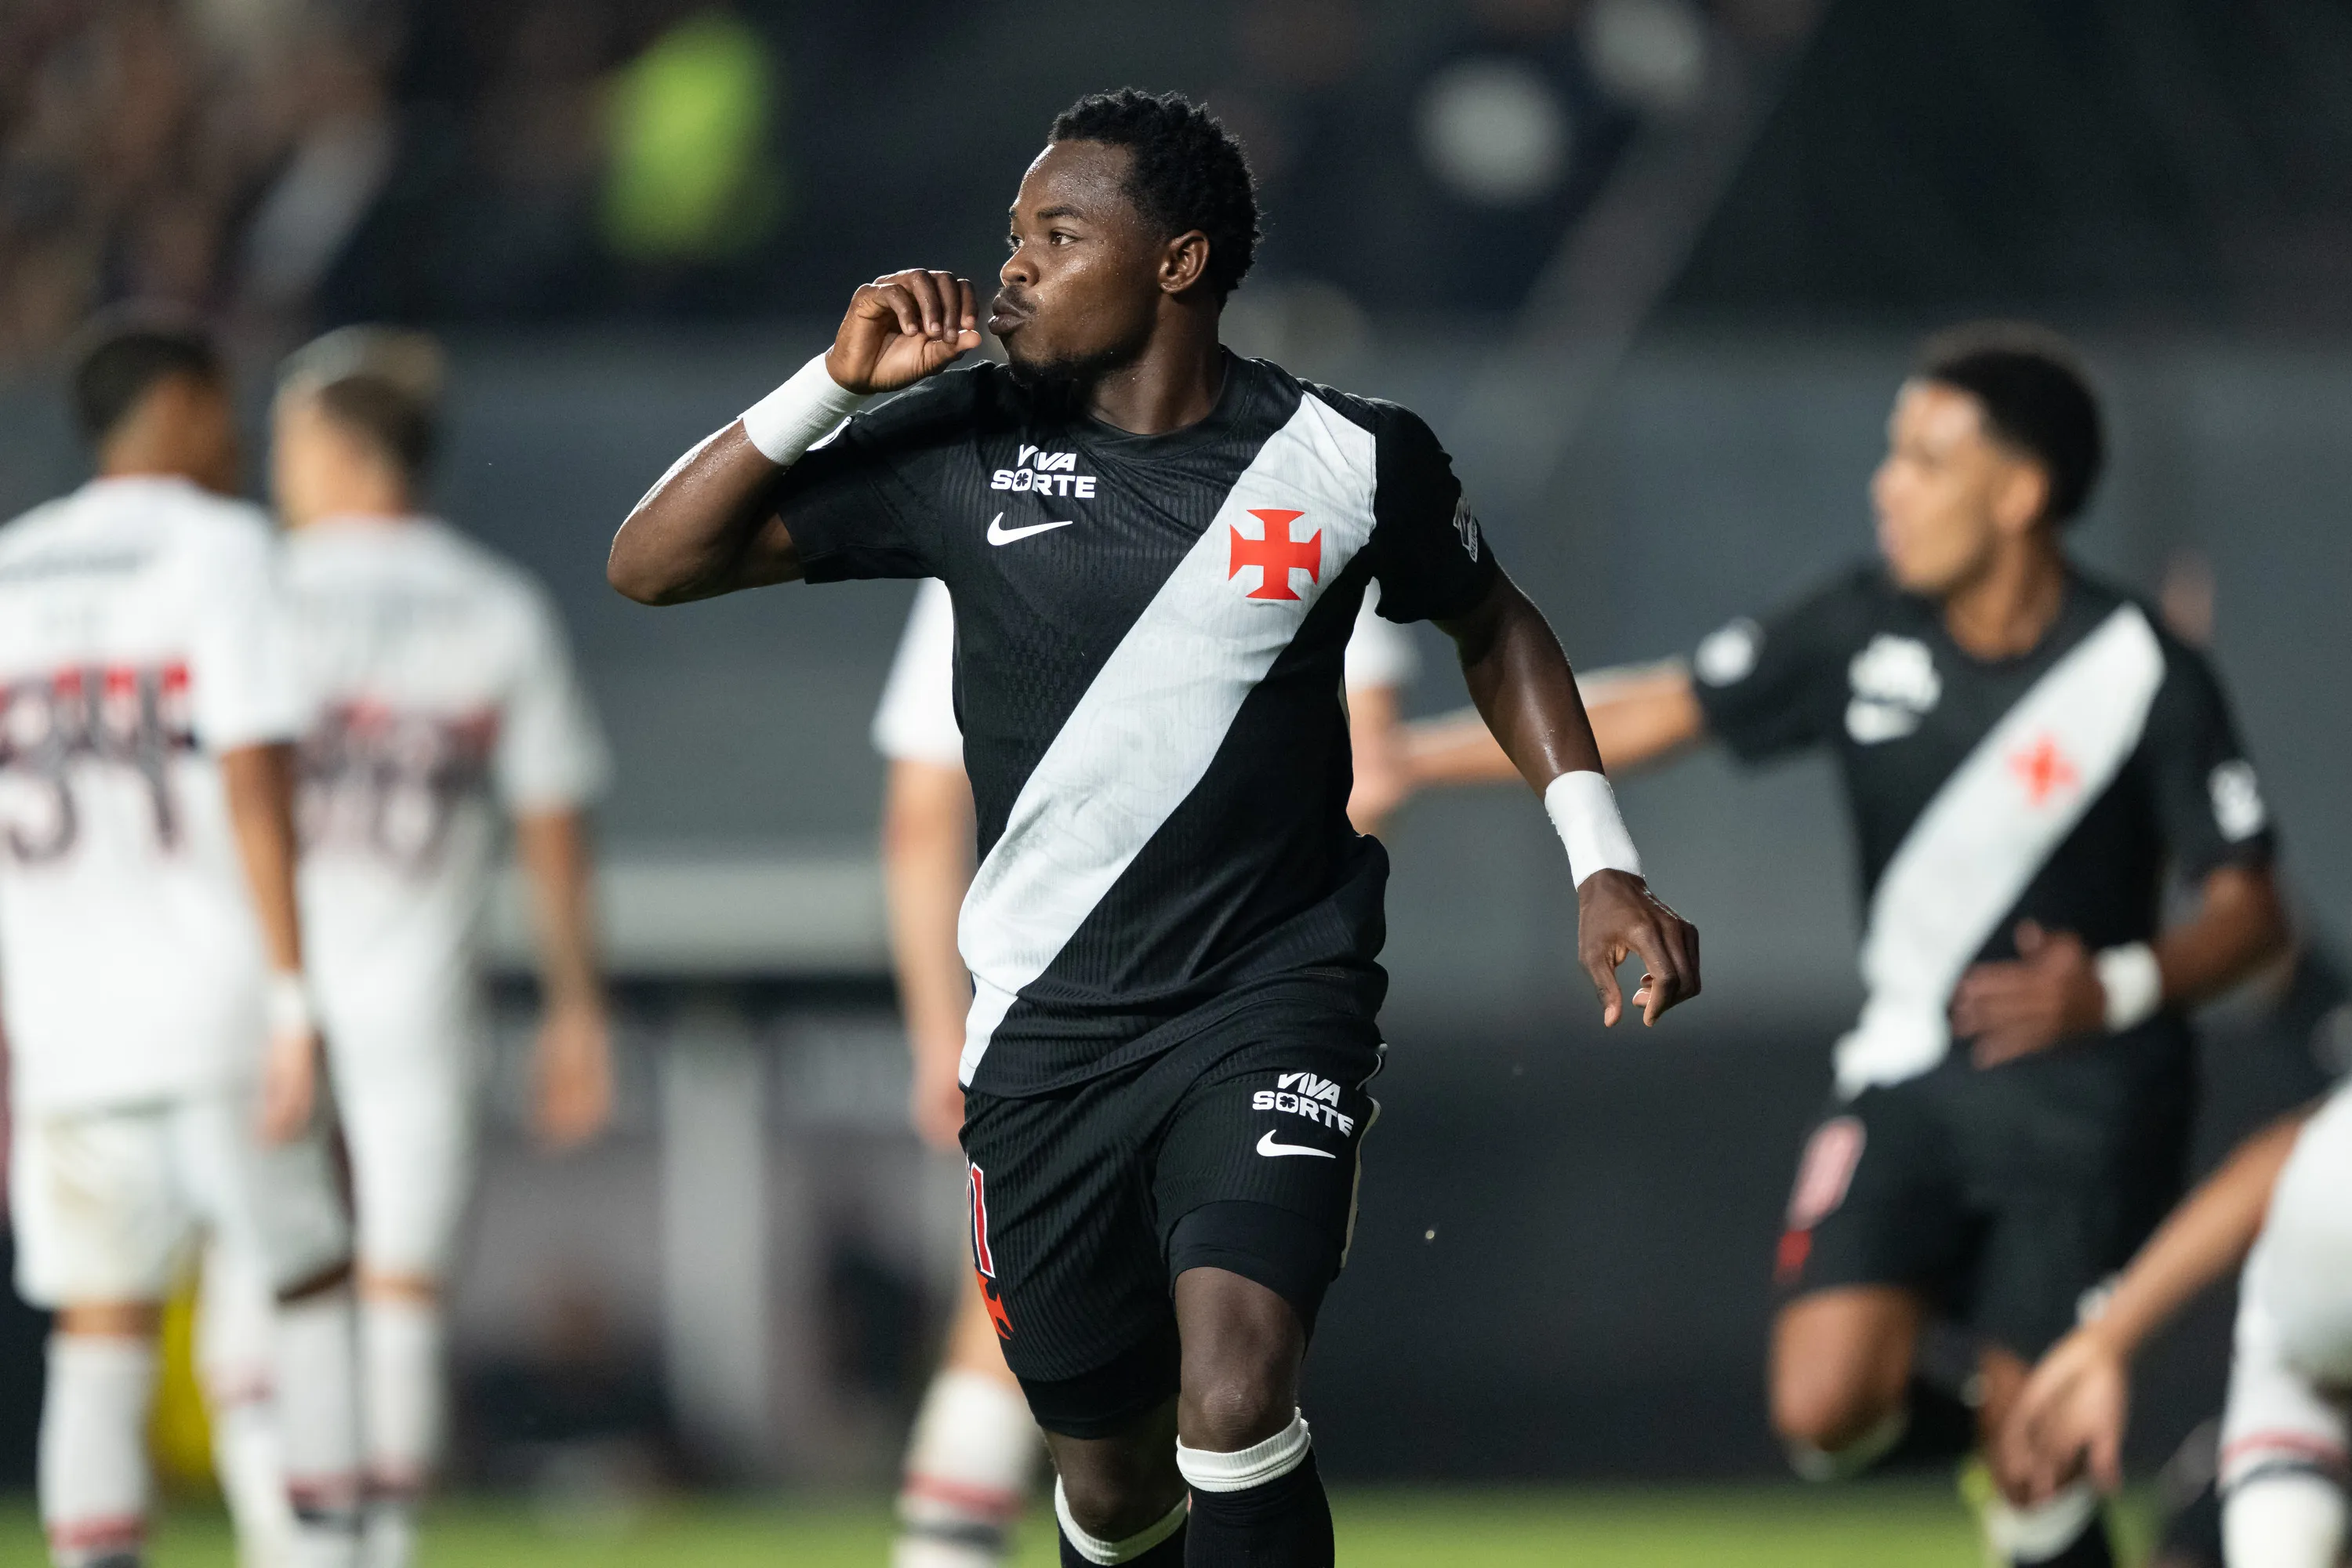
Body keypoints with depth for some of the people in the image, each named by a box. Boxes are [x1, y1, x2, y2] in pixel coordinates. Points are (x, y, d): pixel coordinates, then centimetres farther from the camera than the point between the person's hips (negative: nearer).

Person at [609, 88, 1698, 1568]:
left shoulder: (1353, 461, -5)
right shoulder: (968, 447, -2)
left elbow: (1495, 628, 15)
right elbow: (654, 561, -2)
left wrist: (1602, 866, 6)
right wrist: (836, 382, -14)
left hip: (1273, 1000, -3)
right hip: (1050, 1028, 3)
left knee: (1234, 1400, -26)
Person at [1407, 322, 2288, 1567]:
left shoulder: (2145, 678, -11)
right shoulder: (1863, 634, -1)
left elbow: (2250, 911, -8)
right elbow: (1646, 716, 6)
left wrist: (2122, 987, -29)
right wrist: (1394, 757, 6)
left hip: (2083, 1090, -3)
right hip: (1906, 1076, 4)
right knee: (1821, 1411, -14)